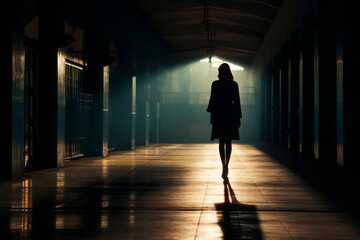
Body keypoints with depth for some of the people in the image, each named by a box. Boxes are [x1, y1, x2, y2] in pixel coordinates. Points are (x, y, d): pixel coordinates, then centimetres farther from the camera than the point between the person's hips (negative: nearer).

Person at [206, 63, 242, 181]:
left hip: (219, 115, -1)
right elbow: (237, 101, -2)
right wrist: (238, 117, 4)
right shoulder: (234, 85, -2)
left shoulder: (215, 84, -4)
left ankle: (224, 165, -14)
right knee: (228, 142, 9)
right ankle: (226, 165, 7)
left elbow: (213, 100, -3)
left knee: (221, 142, 3)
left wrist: (212, 116, 6)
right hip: (230, 116, 1)